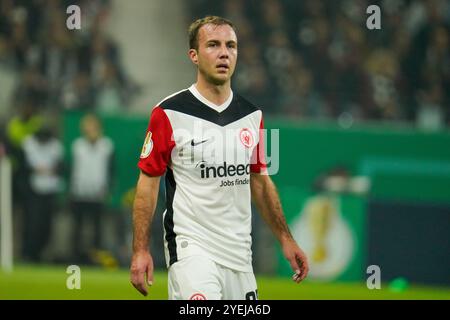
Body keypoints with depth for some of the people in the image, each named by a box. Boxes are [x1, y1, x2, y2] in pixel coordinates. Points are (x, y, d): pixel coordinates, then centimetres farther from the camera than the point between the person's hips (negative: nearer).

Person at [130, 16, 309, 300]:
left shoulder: (252, 115, 11)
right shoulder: (169, 113, -5)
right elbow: (148, 181, -3)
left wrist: (285, 239, 16)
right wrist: (141, 250, -8)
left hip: (239, 251, 6)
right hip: (191, 246, -6)